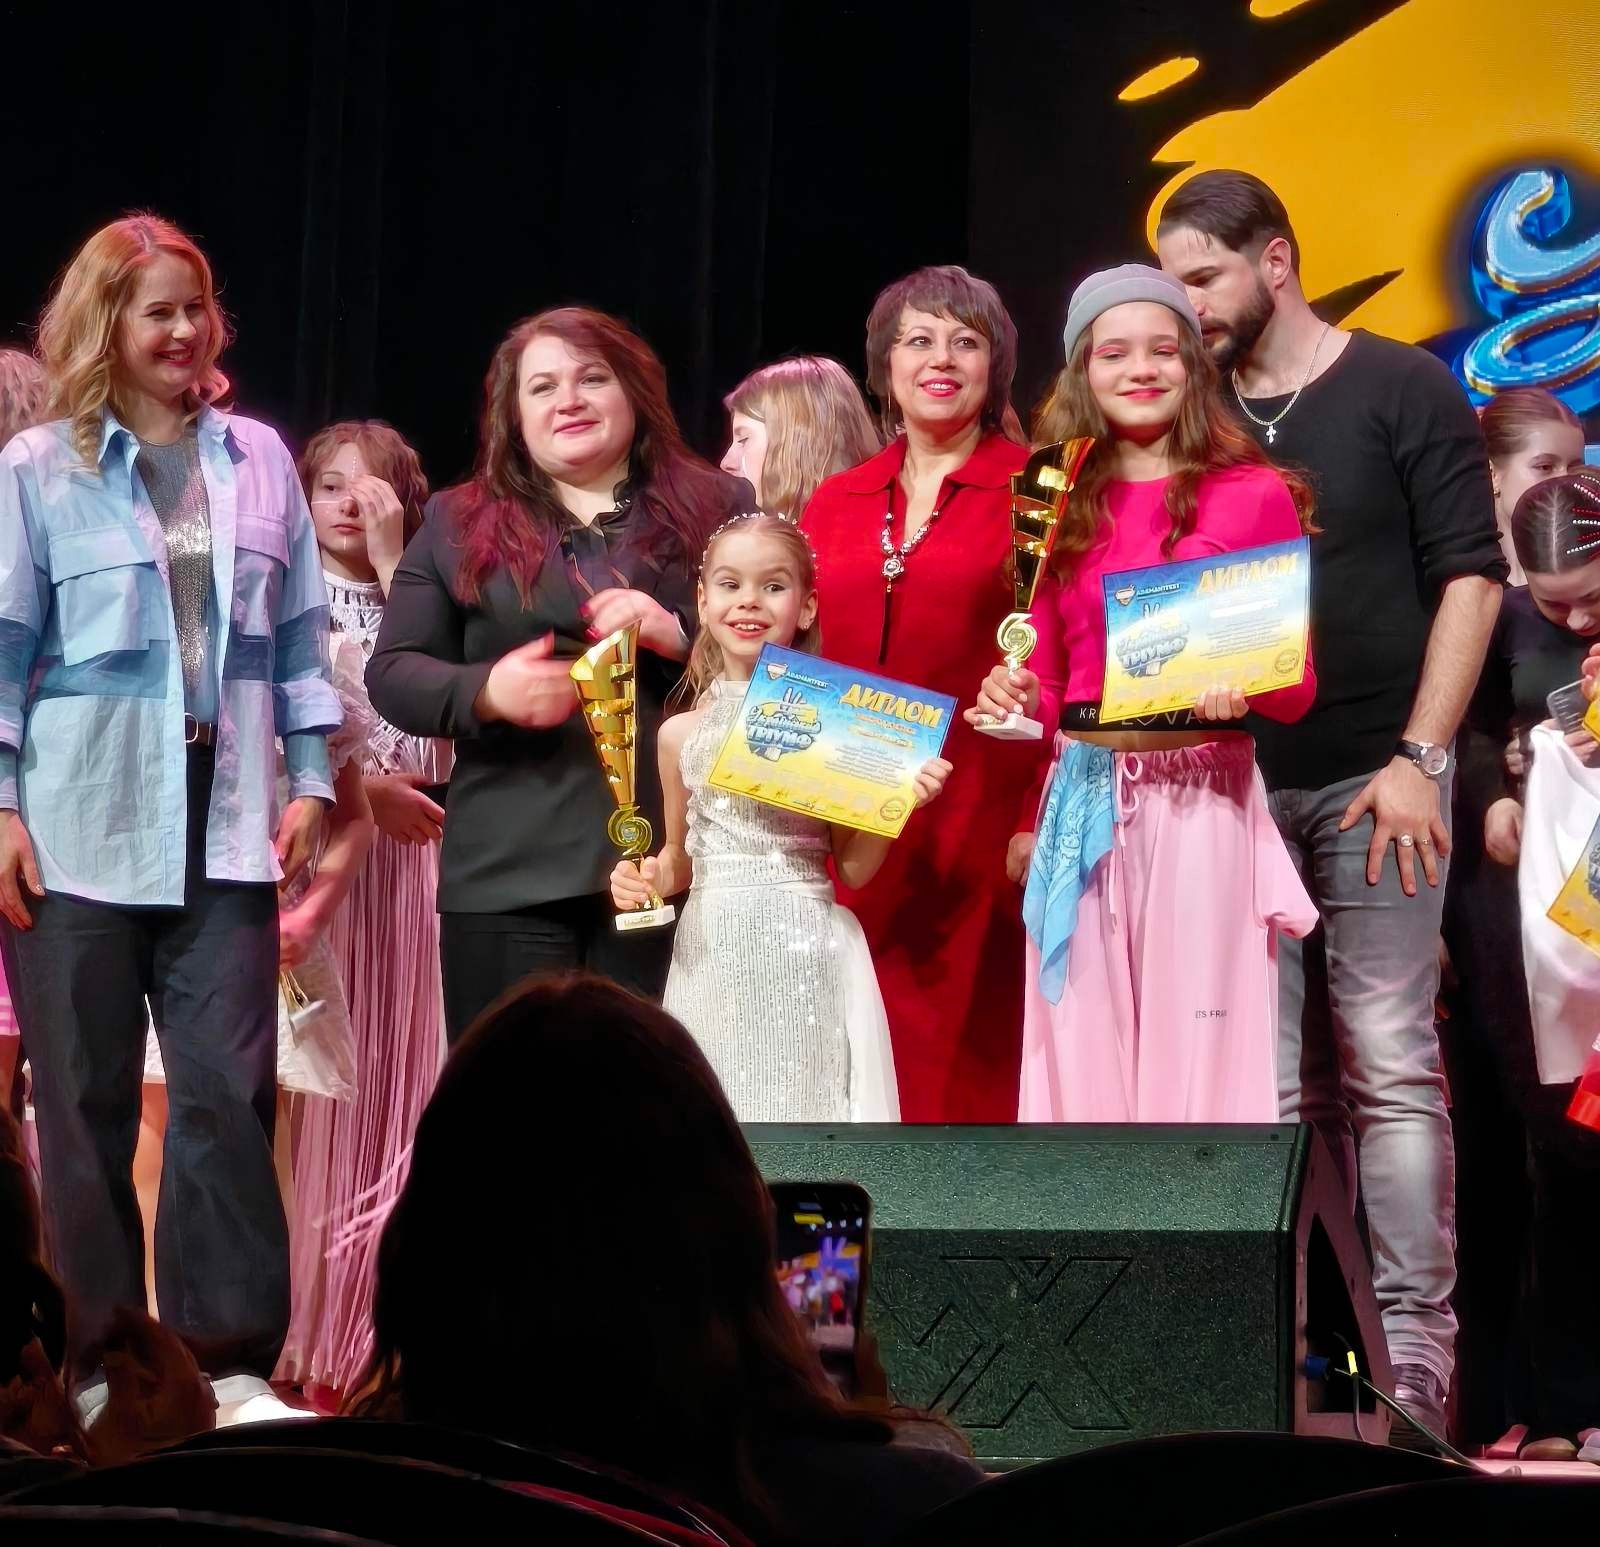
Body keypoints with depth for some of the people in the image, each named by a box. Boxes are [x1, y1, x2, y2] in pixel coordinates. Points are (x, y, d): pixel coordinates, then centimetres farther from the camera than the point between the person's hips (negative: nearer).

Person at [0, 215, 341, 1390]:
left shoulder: (258, 459, 10)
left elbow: (301, 634, 13)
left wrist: (312, 776, 6)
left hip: (225, 827, 2)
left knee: (230, 1094, -3)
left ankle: (233, 1348, 3)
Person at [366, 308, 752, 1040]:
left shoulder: (718, 508, 12)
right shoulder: (459, 523, 13)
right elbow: (391, 674, 9)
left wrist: (679, 635, -10)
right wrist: (486, 691, -11)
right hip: (510, 873, 1)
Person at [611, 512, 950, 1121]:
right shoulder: (682, 733, 7)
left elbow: (853, 869, 3)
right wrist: (646, 879, -1)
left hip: (806, 953, -2)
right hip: (712, 953, 2)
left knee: (801, 1096, -3)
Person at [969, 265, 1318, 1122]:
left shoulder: (1254, 496, 0)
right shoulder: (1060, 507, 11)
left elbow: (1297, 682, 0)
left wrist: (1246, 685, -21)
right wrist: (1016, 697, -5)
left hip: (1201, 795, -4)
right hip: (1084, 799, 4)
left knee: (1194, 1042, -5)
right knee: (1085, 1043, 4)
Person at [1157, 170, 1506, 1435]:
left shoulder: (1402, 390, 0)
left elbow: (1471, 573, -4)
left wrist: (1419, 756, -12)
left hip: (1368, 778, -4)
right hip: (1232, 787, 4)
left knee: (1389, 1068, -7)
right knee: (1261, 1081, 3)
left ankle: (1413, 1352, -6)